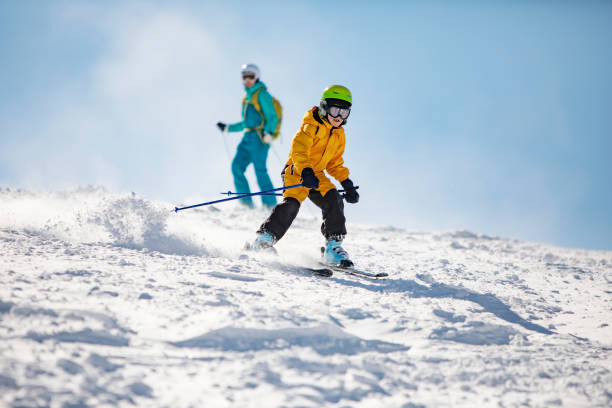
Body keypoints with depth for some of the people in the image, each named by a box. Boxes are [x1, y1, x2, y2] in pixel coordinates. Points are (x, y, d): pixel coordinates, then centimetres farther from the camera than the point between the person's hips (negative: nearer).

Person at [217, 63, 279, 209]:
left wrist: (269, 132, -25)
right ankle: (246, 203, -6)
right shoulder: (247, 97, 23)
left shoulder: (262, 94, -2)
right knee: (237, 166, -5)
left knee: (260, 170, -13)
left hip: (259, 138, -8)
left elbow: (272, 117, -10)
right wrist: (228, 128, 28)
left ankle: (271, 206, -12)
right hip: (248, 137, 8)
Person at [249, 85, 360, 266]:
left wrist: (347, 184, 12)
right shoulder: (311, 127, -14)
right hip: (297, 172, -7)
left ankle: (333, 246, -11)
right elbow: (299, 151, -29)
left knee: (333, 200, -15)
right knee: (291, 204, -26)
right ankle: (264, 238, -17)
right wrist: (306, 172, -45)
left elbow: (335, 163, 22)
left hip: (317, 176, 7)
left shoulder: (339, 134, 11)